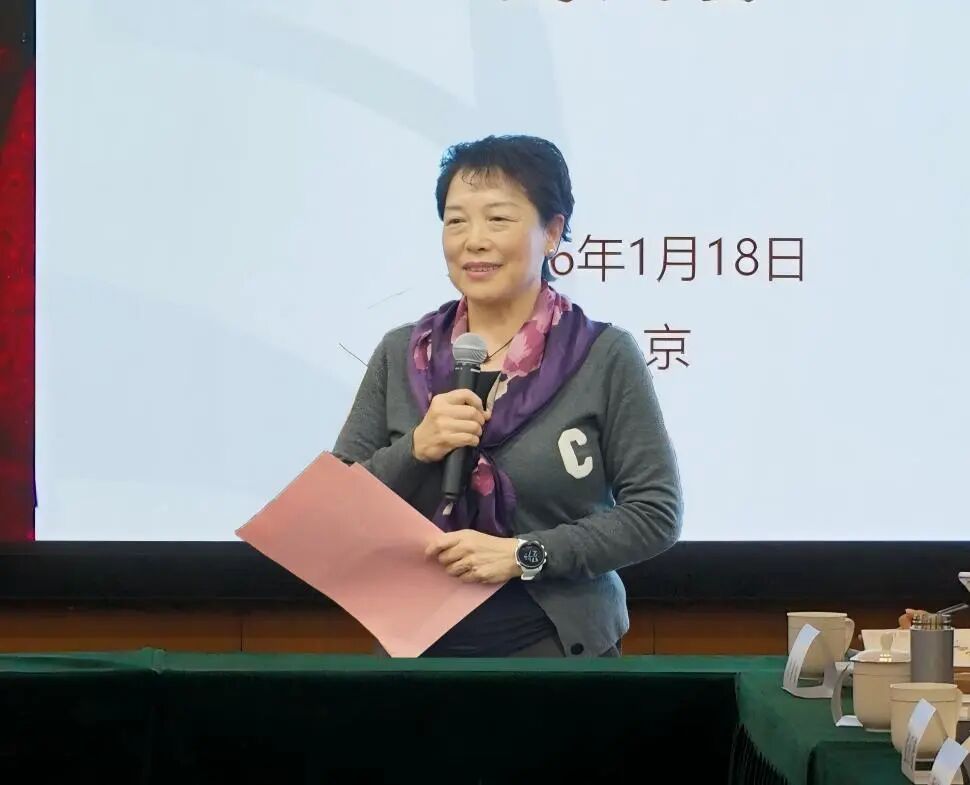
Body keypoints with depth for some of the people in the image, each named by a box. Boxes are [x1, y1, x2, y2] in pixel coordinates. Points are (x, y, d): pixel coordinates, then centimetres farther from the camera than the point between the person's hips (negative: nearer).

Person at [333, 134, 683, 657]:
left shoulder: (604, 356, -7)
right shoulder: (400, 355, 1)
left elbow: (656, 513, -9)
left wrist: (524, 554, -17)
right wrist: (414, 450, -15)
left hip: (560, 650, -2)